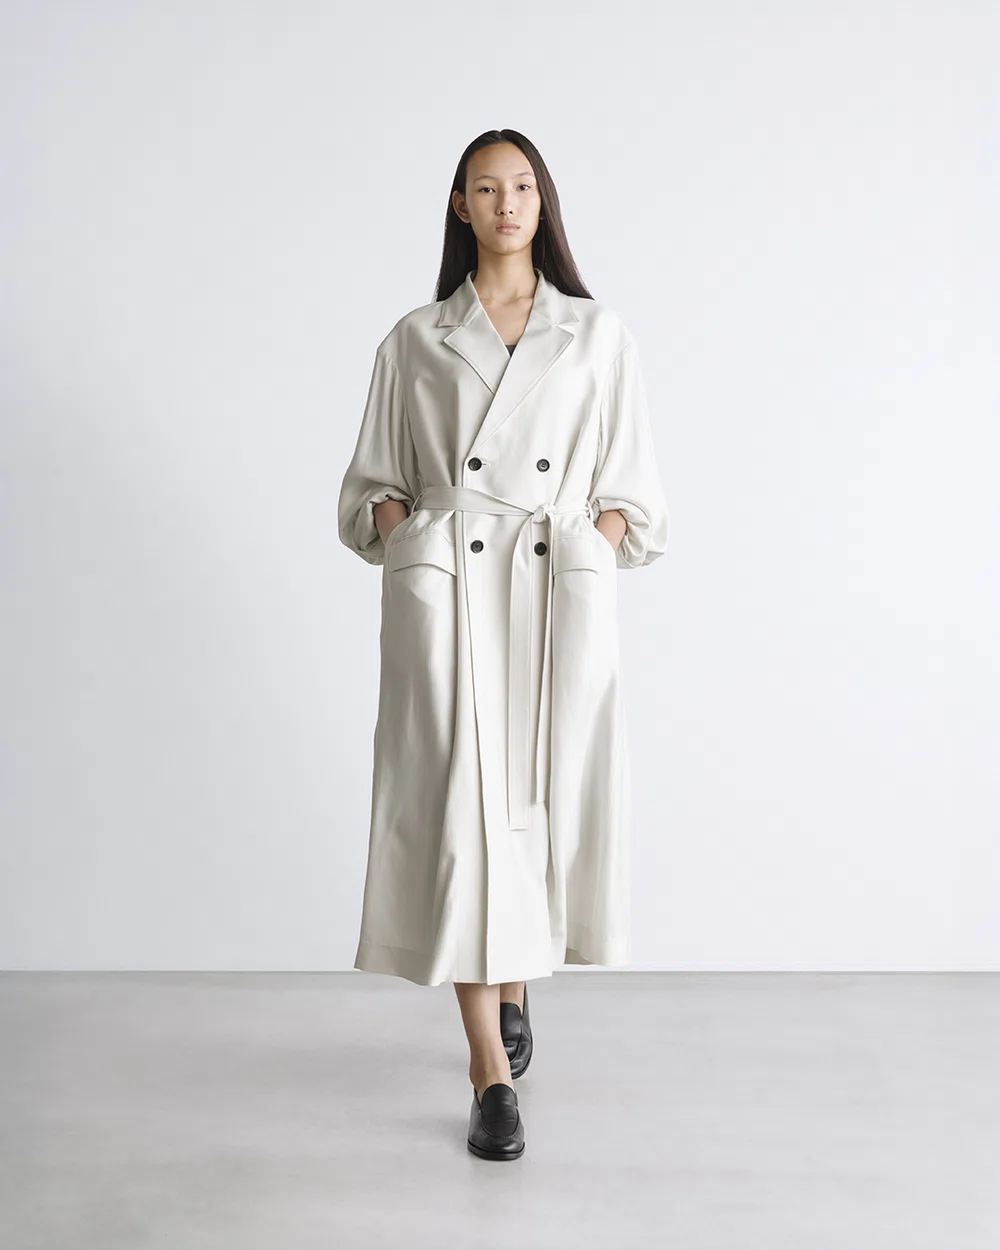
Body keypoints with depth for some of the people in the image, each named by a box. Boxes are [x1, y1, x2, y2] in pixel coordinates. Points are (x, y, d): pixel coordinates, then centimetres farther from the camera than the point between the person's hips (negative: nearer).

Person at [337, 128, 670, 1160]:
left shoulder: (598, 337, 12)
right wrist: (400, 532, -5)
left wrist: (593, 549, -5)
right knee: (460, 803, -7)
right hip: (446, 590, -1)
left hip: (562, 589, 1)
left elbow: (627, 486, 12)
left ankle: (514, 985, 36)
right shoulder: (415, 341, 12)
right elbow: (375, 483, 14)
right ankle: (489, 1072, 2)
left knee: (547, 797, 4)